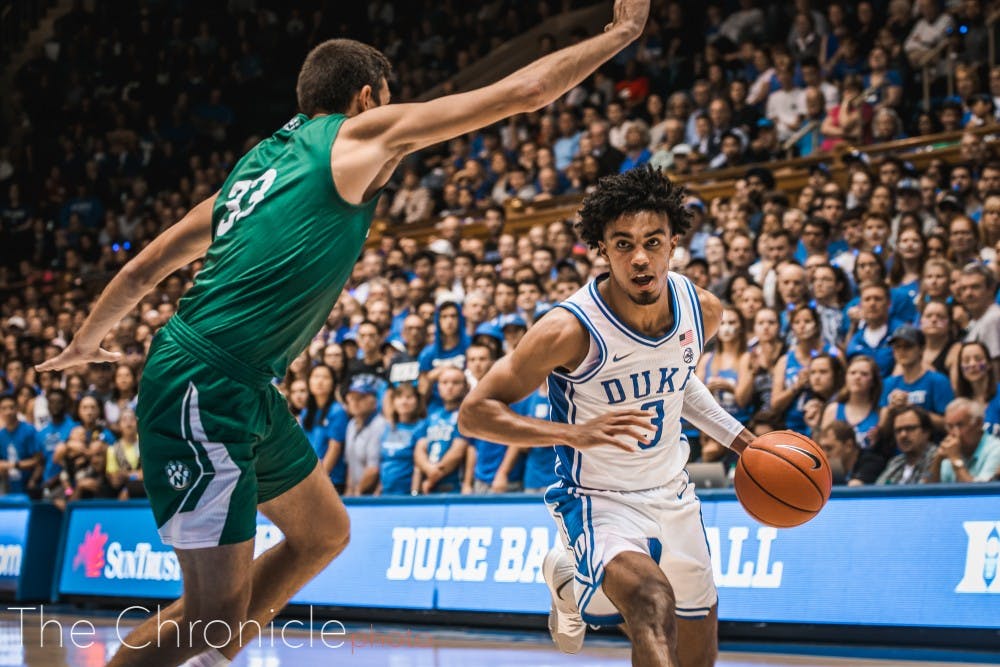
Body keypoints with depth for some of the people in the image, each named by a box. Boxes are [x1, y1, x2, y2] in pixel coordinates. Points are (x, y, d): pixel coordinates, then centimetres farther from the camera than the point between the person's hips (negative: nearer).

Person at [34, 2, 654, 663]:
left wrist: (87, 341, 40)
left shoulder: (262, 160, 19)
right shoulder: (359, 135, -2)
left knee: (322, 532, 23)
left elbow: (146, 267, 24)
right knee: (216, 609, -11)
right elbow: (523, 93, -2)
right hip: (204, 389, -10)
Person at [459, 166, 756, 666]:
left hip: (672, 493, 6)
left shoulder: (703, 310, -9)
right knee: (652, 602, -38)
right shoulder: (569, 330, -26)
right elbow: (474, 413, -23)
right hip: (599, 502, -6)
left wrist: (737, 438, 11)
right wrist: (574, 433, -35)